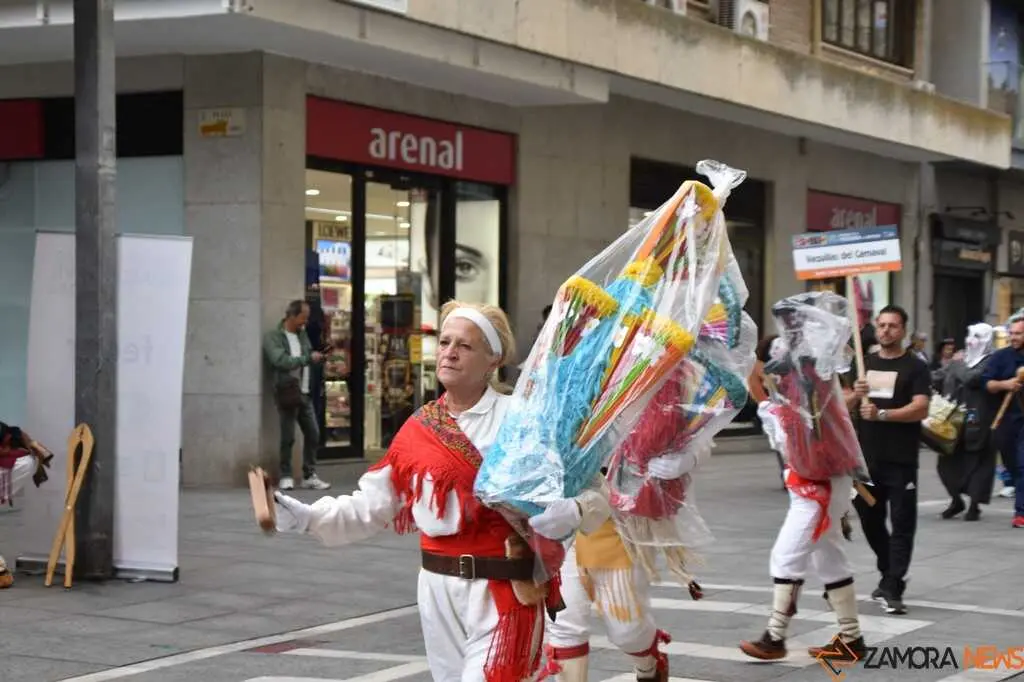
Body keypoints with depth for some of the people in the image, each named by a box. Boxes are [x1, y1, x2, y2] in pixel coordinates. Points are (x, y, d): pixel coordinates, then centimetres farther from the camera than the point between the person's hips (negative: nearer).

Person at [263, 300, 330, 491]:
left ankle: (310, 476, 13)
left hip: (304, 392, 6)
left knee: (313, 434, 4)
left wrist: (318, 357, -2)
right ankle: (286, 477, 8)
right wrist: (308, 358, -14)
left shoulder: (302, 334, 16)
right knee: (288, 437, -3)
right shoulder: (273, 337, -5)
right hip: (288, 392, -6)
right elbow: (281, 361, -17)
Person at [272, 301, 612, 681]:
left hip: (505, 592, -5)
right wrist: (302, 517, -2)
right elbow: (370, 508, 10)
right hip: (439, 589, 5)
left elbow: (595, 497, -5)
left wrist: (566, 515, -27)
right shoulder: (418, 431, 5)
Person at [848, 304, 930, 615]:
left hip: (901, 460, -5)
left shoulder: (915, 367, -2)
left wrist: (881, 414, -25)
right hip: (866, 457, 5)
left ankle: (893, 589, -7)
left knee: (902, 524, -6)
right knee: (870, 520, 14)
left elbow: (921, 409, -14)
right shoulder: (864, 363, 13)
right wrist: (855, 395, -10)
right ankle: (889, 575, 32)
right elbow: (844, 405, 12)